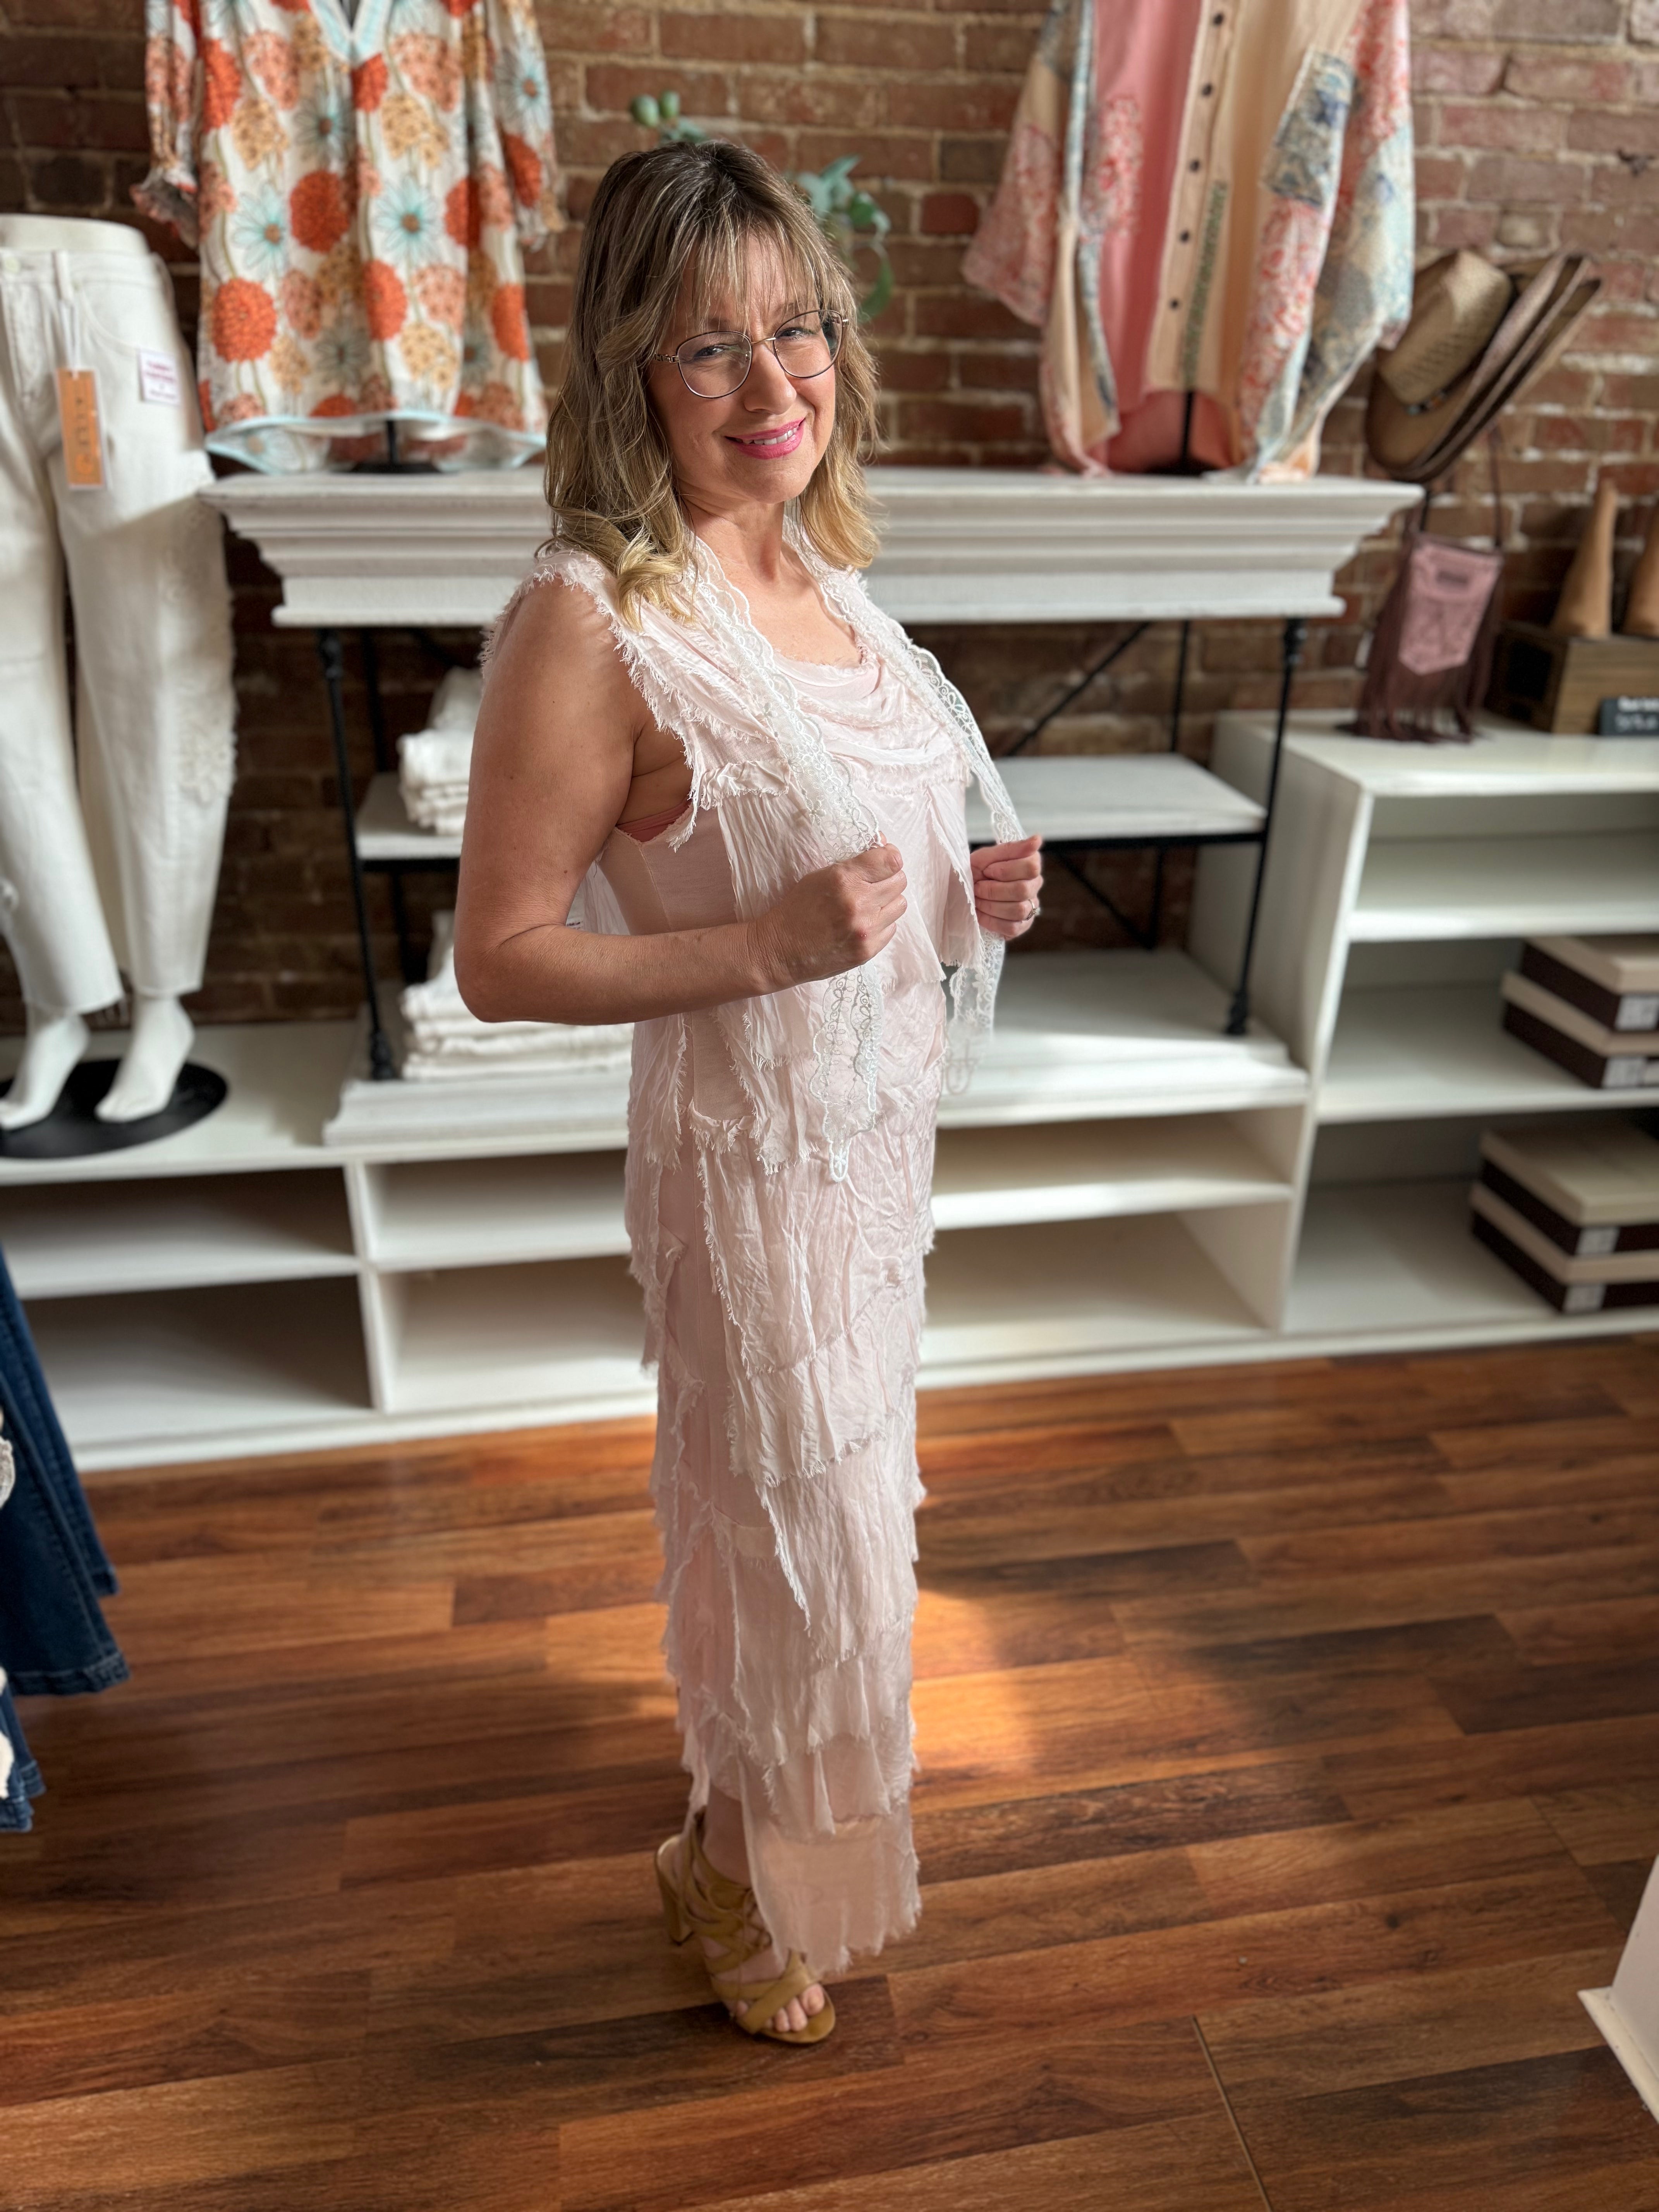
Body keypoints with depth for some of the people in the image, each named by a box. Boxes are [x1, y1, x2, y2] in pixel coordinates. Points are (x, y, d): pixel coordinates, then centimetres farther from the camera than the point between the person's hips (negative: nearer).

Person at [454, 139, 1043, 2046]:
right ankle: (738, 1866, 43)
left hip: (876, 1119, 9)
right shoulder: (592, 619, -22)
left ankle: (750, 1792, 57)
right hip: (750, 1153, -8)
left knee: (825, 1493, 27)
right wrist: (775, 944, -28)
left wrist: (966, 895, -2)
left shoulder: (813, 566, 4)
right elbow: (498, 959, -19)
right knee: (801, 1537, 10)